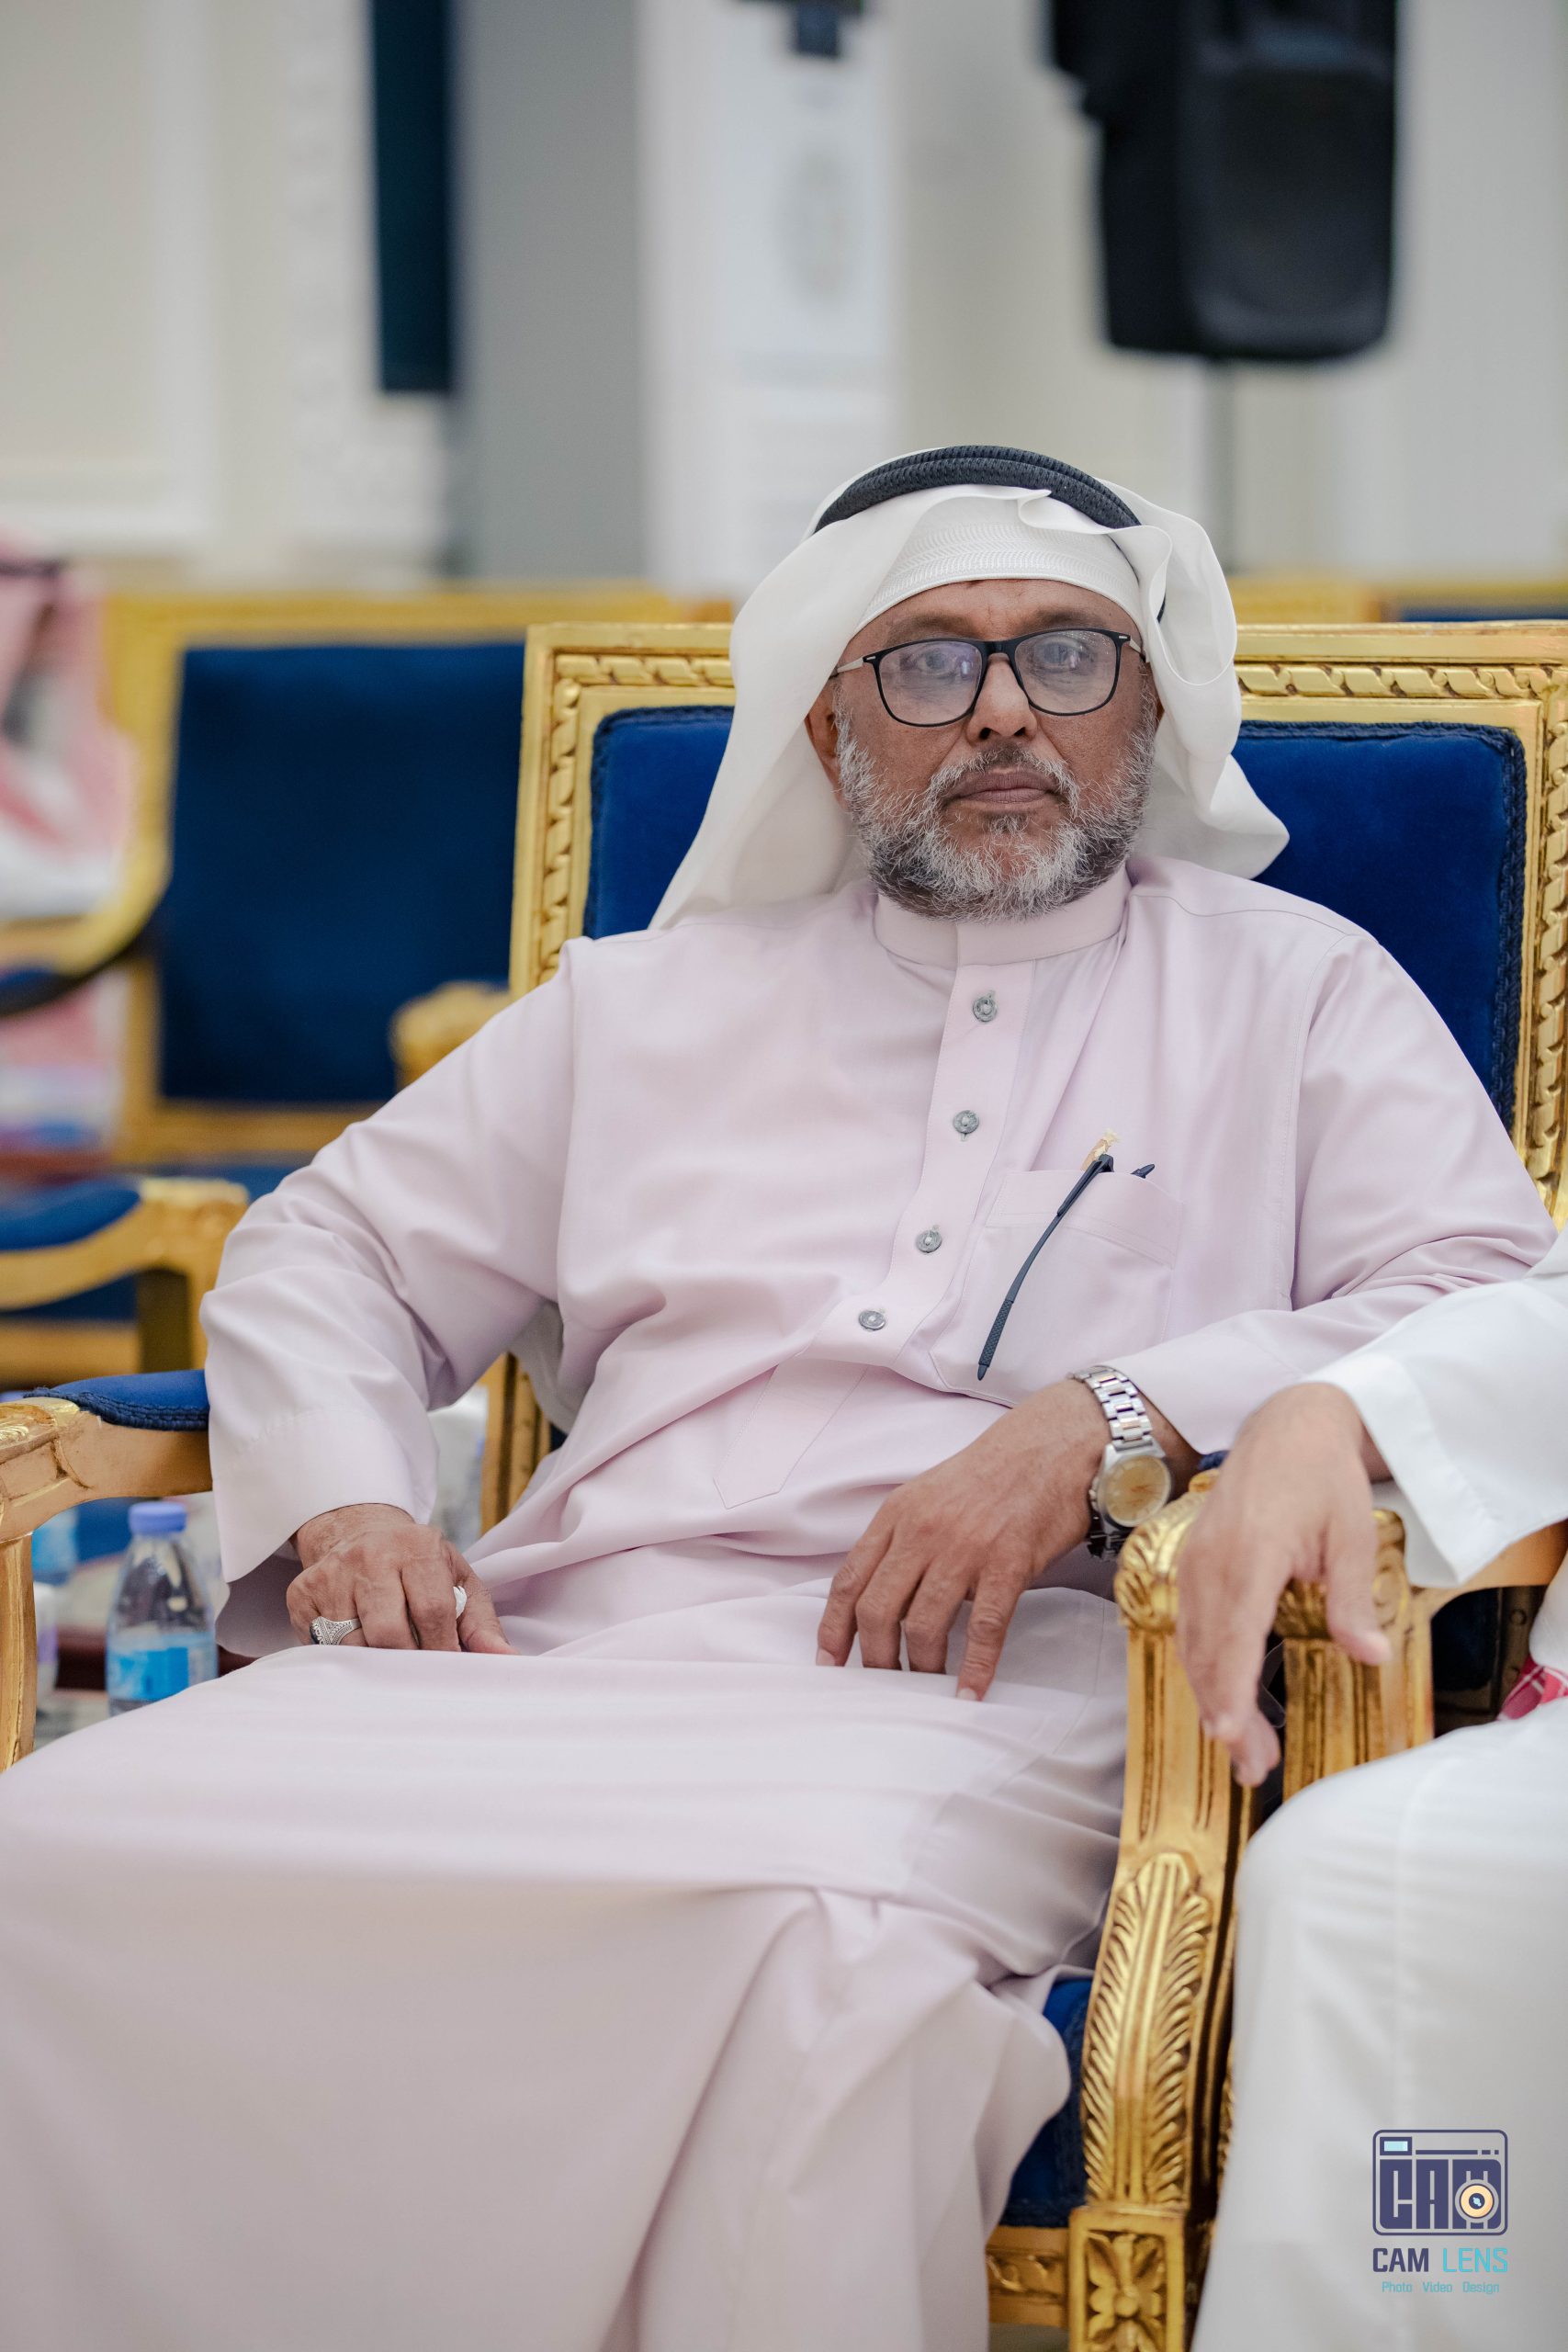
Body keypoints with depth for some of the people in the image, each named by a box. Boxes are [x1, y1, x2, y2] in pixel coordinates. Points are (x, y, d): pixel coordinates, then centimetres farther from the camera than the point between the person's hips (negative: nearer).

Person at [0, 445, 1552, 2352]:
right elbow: (325, 1255, 30)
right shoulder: (657, 1002, 28)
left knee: (821, 1927, -41)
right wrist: (346, 1509, 7)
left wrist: (1105, 1430, -11)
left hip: (995, 1690, -3)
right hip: (576, 1650, 3)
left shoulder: (1298, 993, 19)